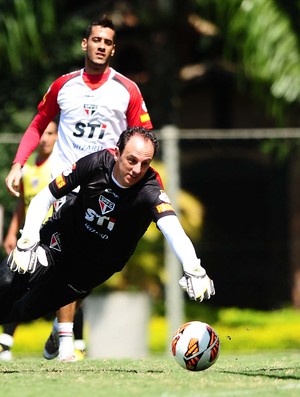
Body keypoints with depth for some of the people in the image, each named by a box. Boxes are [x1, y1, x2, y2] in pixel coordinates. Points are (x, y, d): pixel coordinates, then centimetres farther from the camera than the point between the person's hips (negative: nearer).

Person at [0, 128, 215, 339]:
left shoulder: (150, 192, -30)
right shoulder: (97, 162, -23)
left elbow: (171, 226, -49)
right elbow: (44, 198, -12)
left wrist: (193, 269, -67)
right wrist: (27, 242, -24)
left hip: (97, 263, -1)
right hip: (64, 234, 1)